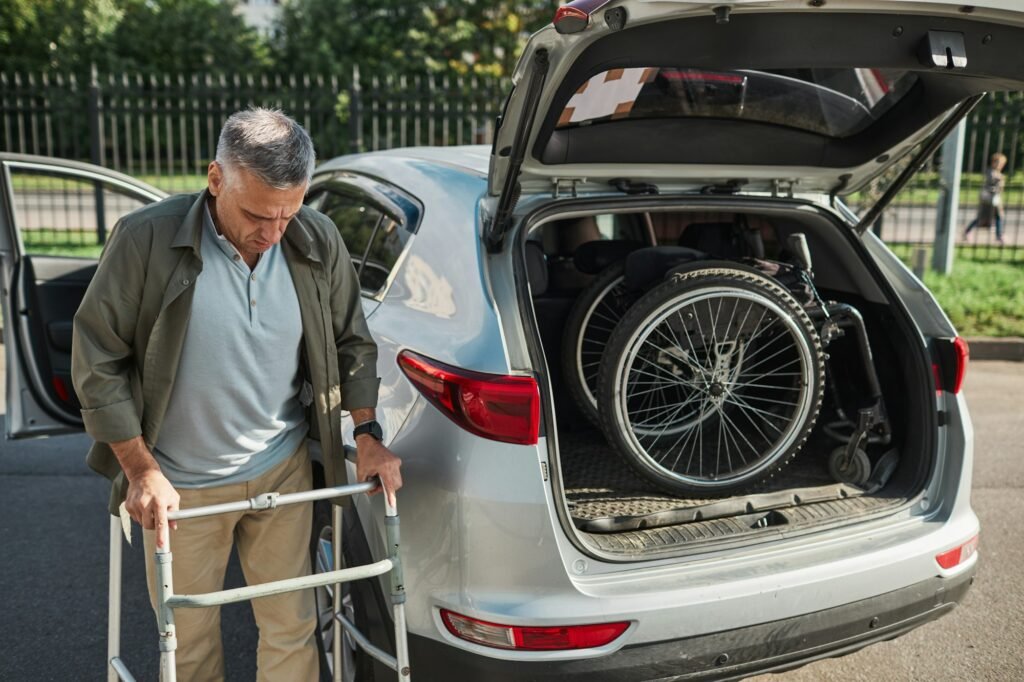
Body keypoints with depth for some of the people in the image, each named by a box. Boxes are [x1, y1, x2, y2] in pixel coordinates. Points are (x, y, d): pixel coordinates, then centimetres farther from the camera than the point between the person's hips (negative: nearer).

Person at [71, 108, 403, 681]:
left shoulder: (318, 242, -10)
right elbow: (98, 359, -10)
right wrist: (142, 469, -12)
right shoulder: (148, 240, -19)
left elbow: (352, 341, 5)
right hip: (180, 485, -1)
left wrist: (367, 433, 0)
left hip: (283, 472, 2)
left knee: (293, 630, 11)